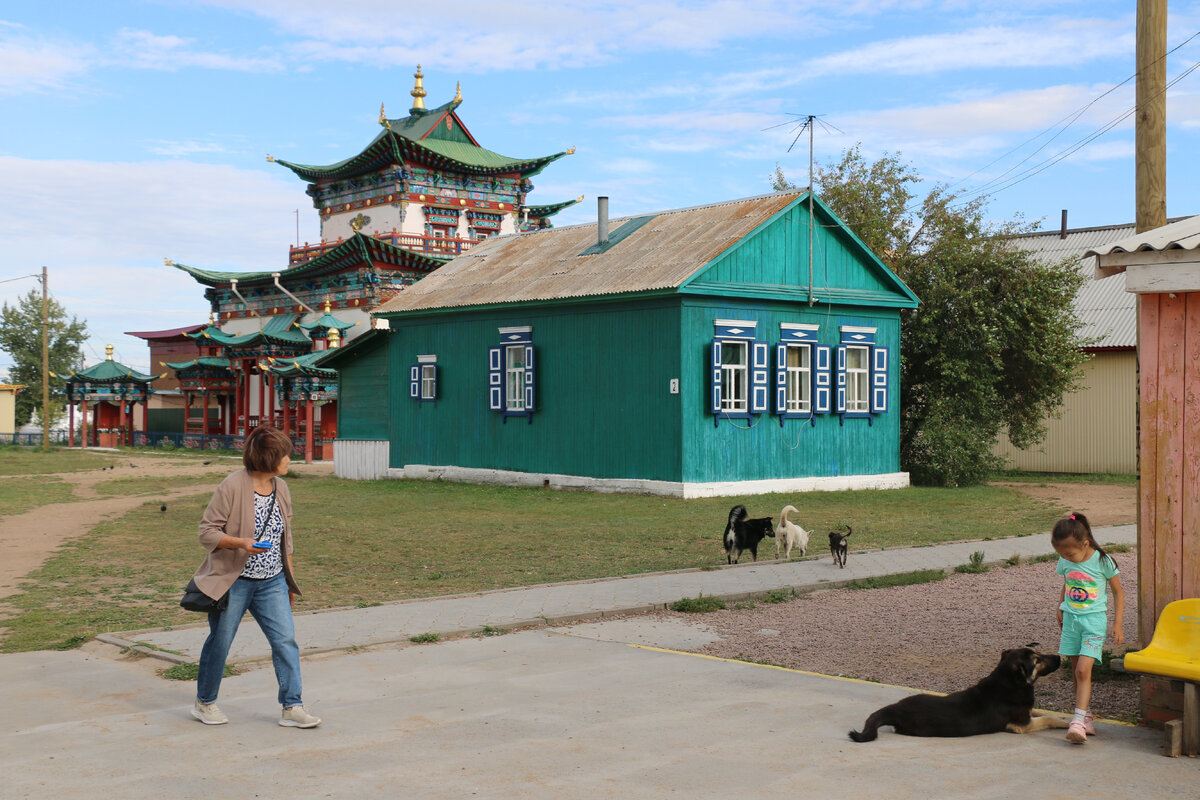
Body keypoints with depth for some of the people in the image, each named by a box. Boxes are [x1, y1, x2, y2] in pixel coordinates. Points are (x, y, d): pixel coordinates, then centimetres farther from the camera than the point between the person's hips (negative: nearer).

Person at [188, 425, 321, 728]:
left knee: (286, 640, -3)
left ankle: (292, 707, 2)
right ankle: (205, 703, 27)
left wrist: (289, 579, 19)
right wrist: (241, 543, -28)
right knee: (220, 642, 7)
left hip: (272, 583, 5)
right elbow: (207, 531, -13)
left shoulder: (281, 488, 7)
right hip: (234, 582, -5)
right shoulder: (232, 487, -15)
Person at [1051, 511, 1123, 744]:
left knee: (1083, 670, -16)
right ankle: (1086, 717, 19)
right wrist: (1060, 608, 14)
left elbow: (1118, 592, -1)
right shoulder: (1065, 563, 0)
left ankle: (1078, 720, -20)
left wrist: (1117, 624, -3)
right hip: (1071, 619, 5)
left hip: (1094, 620, -5)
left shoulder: (1102, 561, -12)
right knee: (1076, 672, 8)